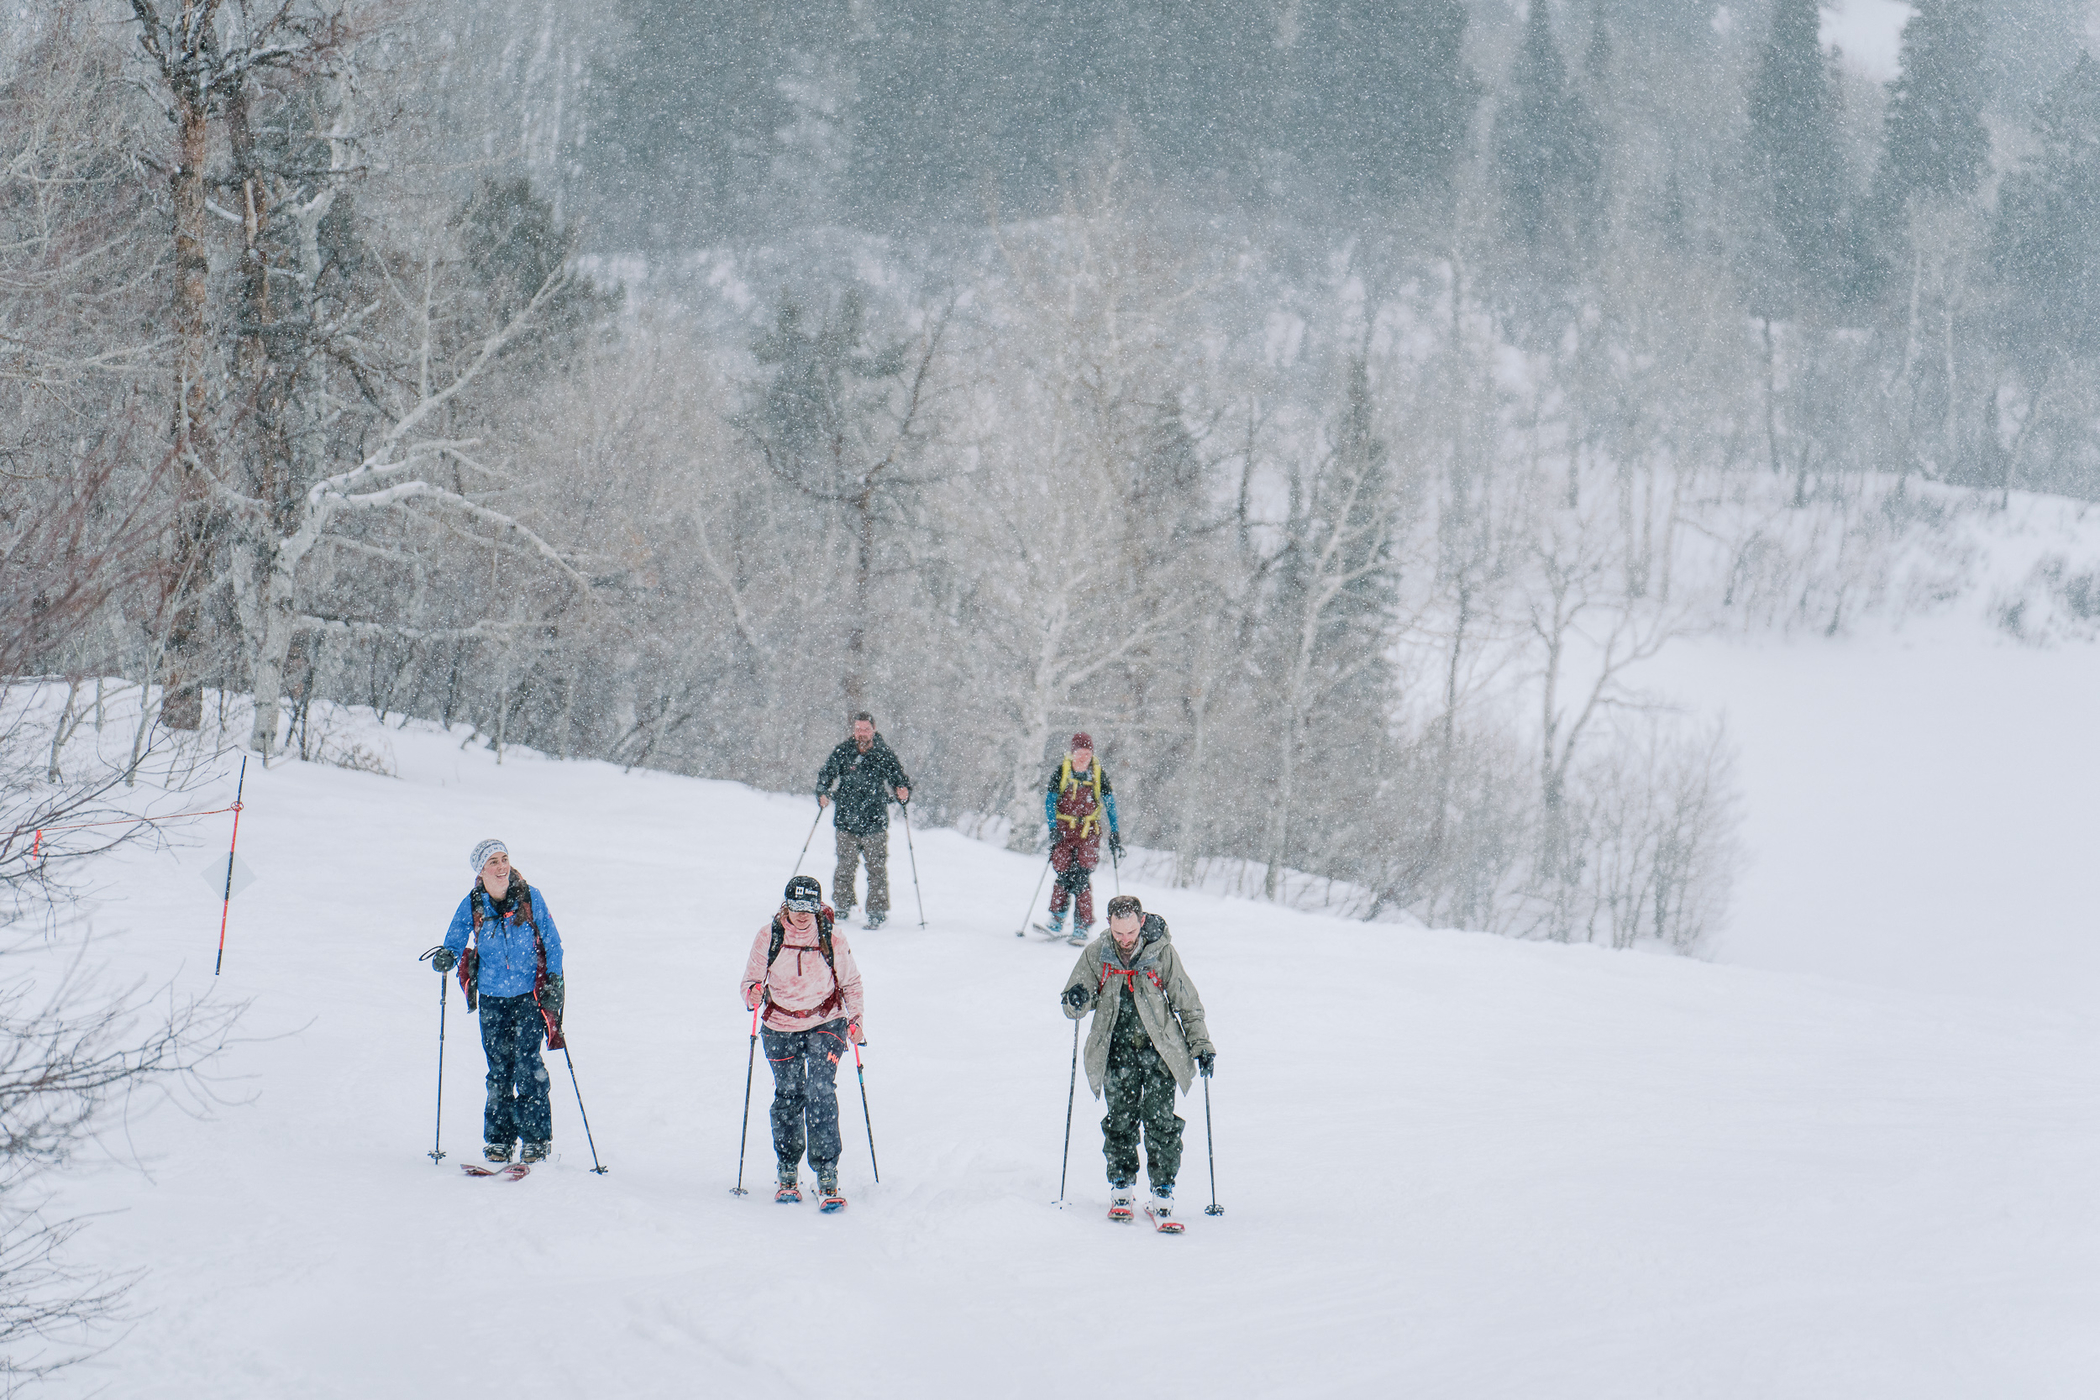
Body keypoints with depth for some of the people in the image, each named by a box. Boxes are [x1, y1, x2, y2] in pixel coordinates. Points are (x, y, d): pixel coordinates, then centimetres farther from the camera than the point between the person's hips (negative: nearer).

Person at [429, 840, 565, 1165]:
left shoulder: (530, 898, -6)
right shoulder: (472, 906, -3)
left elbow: (552, 943, 2)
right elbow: (454, 941, 5)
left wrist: (554, 979, -8)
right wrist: (446, 957, -17)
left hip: (530, 995, -2)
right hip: (492, 998, 2)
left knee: (528, 1066, -10)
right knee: (499, 1070, 3)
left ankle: (537, 1138, -4)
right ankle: (499, 1139, 13)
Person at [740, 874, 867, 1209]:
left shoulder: (833, 939, -8)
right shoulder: (768, 937, -8)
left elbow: (851, 982, 6)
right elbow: (751, 980, -1)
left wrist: (854, 1019, -3)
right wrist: (753, 995, -23)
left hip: (826, 1024, -1)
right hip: (781, 1028, 2)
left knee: (820, 1093, -17)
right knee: (788, 1098, 1)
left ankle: (827, 1178, -16)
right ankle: (787, 1173, 22)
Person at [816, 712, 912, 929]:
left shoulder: (884, 755, -1)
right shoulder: (843, 752, 0)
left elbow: (899, 779, 7)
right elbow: (825, 775, 8)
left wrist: (903, 792, -15)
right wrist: (823, 793, -11)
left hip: (875, 823, -1)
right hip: (847, 821, 1)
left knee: (877, 868, -3)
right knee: (845, 866, 4)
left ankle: (877, 913, 5)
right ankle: (843, 907, 22)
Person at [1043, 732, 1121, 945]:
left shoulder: (1099, 773, 1)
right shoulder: (1061, 772, -1)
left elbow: (1110, 804, 8)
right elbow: (1050, 800, 3)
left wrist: (1114, 834, 7)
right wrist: (1053, 829, -8)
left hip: (1089, 831, 0)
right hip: (1063, 829, 0)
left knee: (1082, 877, -12)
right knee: (1063, 874, -6)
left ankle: (1083, 926, -10)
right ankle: (1057, 918, 15)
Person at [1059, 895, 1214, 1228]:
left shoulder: (1162, 952, -4)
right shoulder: (1097, 954, 1)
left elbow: (1186, 1003, 5)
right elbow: (1074, 1006, 7)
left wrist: (1201, 1046, 1)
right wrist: (1077, 1001, -17)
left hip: (1159, 1050, -2)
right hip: (1117, 1050, 2)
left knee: (1160, 1121, -10)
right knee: (1120, 1120, 0)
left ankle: (1162, 1196, -7)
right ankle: (1121, 1189, 15)